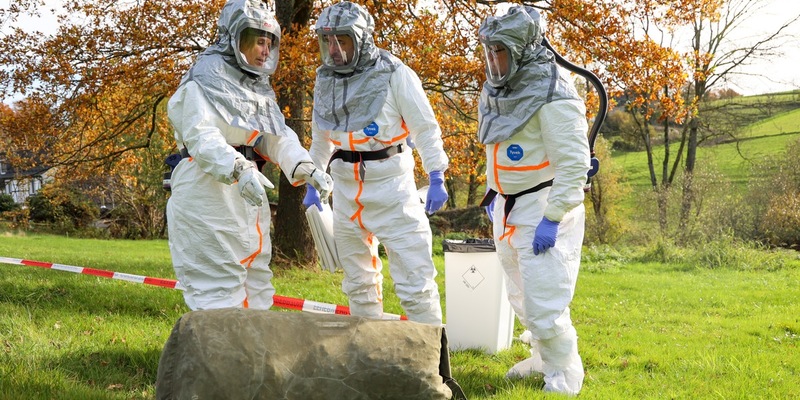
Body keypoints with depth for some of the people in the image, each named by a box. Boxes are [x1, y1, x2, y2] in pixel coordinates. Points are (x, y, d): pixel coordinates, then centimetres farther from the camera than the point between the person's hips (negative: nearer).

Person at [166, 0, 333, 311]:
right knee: (218, 285, -9)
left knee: (255, 279, 14)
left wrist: (307, 169, -7)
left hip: (247, 195, 9)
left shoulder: (258, 87, 17)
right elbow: (201, 136, -23)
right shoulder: (206, 79, -10)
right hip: (208, 193, -9)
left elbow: (278, 138, 11)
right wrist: (238, 170, -39)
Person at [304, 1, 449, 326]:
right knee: (357, 278, 13)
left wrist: (436, 179, -12)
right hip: (346, 186, 6)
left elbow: (425, 127, -8)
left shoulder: (394, 74, -11)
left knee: (413, 275, -7)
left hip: (390, 180, -6)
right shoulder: (325, 79, 6)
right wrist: (312, 183, 19)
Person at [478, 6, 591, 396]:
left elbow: (574, 163, -22)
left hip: (545, 207, -9)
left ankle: (564, 378, 10)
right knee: (521, 297, 21)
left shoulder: (552, 94, -20)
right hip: (509, 208, 9)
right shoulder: (497, 92, 7)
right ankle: (543, 357, 40)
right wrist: (493, 196, 19)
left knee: (544, 300, -8)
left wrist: (552, 218, -24)